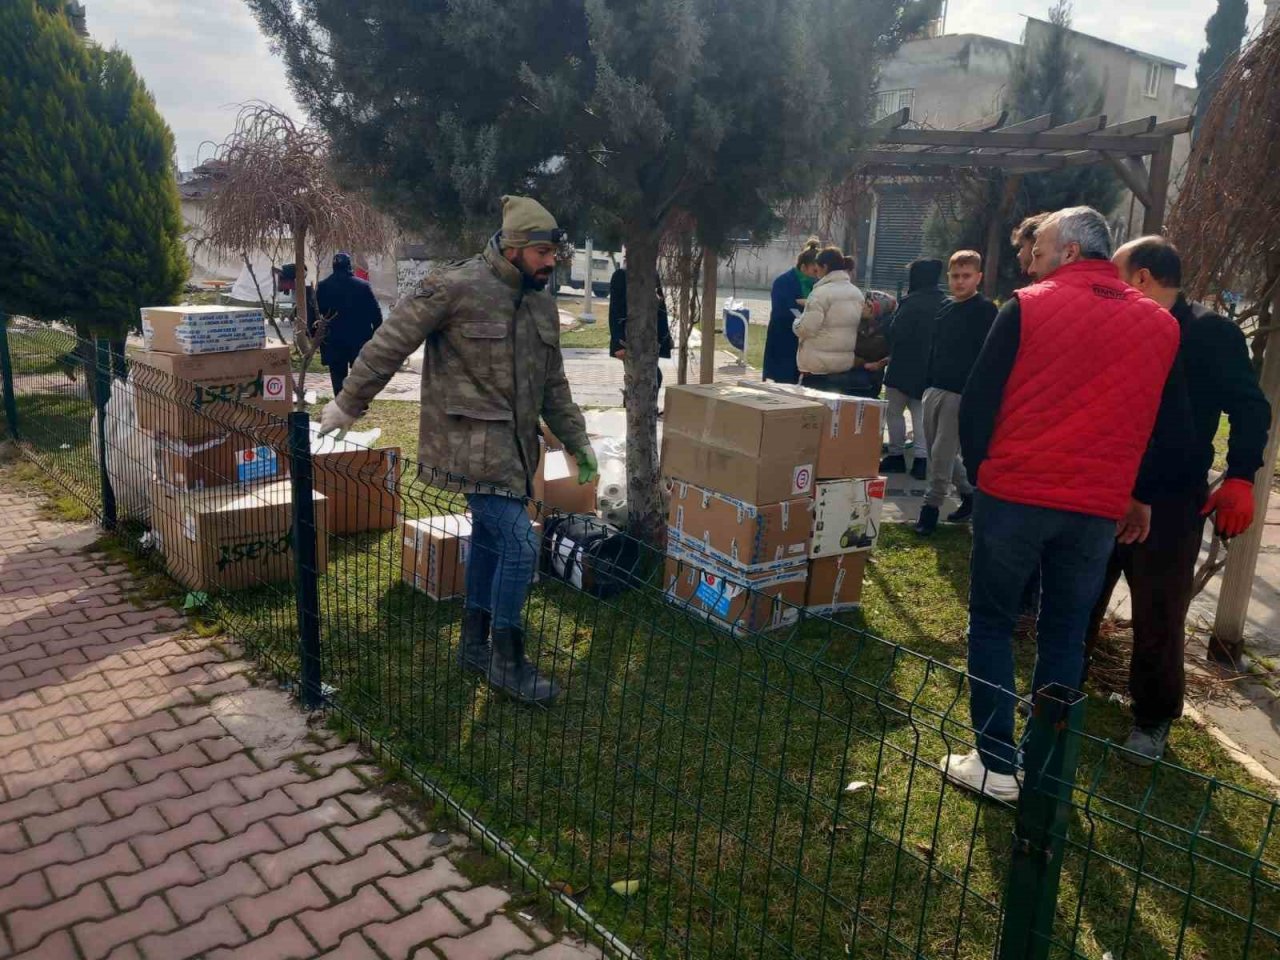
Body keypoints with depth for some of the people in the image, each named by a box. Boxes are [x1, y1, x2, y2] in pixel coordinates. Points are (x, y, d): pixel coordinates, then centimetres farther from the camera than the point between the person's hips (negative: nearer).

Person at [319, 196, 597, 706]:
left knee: (490, 538, 16)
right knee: (518, 542, -11)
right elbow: (389, 344, -9)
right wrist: (347, 405, -3)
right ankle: (507, 662, 5)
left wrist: (577, 440, 20)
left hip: (514, 445, 8)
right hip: (472, 441, -8)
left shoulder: (541, 304, 10)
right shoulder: (456, 287, -14)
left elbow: (553, 385, 20)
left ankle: (475, 645, 32)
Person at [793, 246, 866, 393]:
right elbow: (858, 328, 14)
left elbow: (806, 329, -18)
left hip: (818, 366, -7)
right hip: (846, 364, 7)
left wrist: (798, 321, 4)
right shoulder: (858, 294, 9)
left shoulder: (822, 293, -14)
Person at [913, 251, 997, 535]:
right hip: (936, 389, 7)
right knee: (939, 450, 13)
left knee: (942, 453, -6)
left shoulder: (986, 310, -8)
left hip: (962, 394, -7)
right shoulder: (946, 306, 13)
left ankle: (931, 506, 5)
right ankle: (970, 494, 28)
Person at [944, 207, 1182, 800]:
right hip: (1099, 508, 4)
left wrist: (981, 469, 9)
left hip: (1015, 494, -4)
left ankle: (998, 765, 9)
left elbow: (977, 402, -5)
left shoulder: (1028, 307, -5)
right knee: (1065, 637, 13)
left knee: (992, 625, 8)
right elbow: (1169, 427, 12)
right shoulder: (1161, 324, 8)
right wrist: (1137, 494, 23)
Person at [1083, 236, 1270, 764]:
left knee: (1158, 619, 5)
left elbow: (1250, 408, -10)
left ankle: (1153, 719, 23)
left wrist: (1239, 478, -20)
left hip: (1170, 502, -5)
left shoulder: (1211, 333, -8)